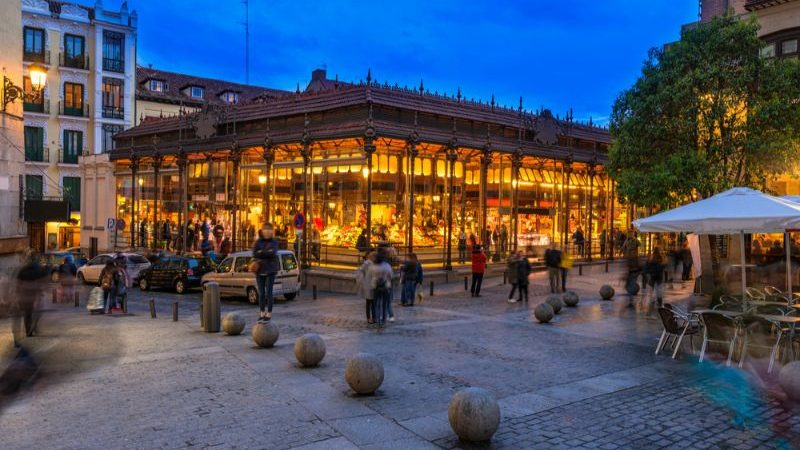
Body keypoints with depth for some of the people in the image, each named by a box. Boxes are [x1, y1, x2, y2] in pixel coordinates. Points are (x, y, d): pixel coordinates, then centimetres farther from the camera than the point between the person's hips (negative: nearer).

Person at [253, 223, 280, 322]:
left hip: (270, 271, -2)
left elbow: (273, 253, -16)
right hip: (259, 271, 2)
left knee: (269, 293, -2)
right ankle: (262, 313, 18)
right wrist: (267, 253, -15)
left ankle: (269, 314, 7)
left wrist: (261, 253, -11)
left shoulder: (274, 242, 1)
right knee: (261, 293, 8)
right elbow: (254, 254, -11)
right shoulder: (258, 242, 3)